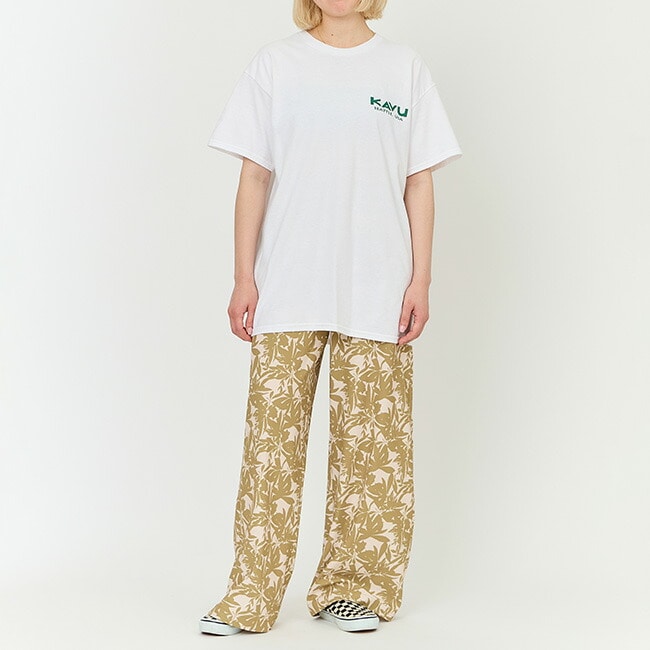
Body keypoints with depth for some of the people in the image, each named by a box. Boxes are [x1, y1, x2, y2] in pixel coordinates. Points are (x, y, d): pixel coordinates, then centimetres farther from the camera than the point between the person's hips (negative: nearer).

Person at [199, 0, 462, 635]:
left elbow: (419, 184, 6)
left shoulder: (404, 67, 8)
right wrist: (243, 277, 0)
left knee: (371, 438, 2)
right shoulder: (275, 63, 8)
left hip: (376, 293, 0)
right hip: (286, 292, 0)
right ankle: (251, 597, 7)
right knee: (273, 434, -2)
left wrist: (420, 280, 0)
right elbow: (253, 177, 6)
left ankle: (357, 586, 16)